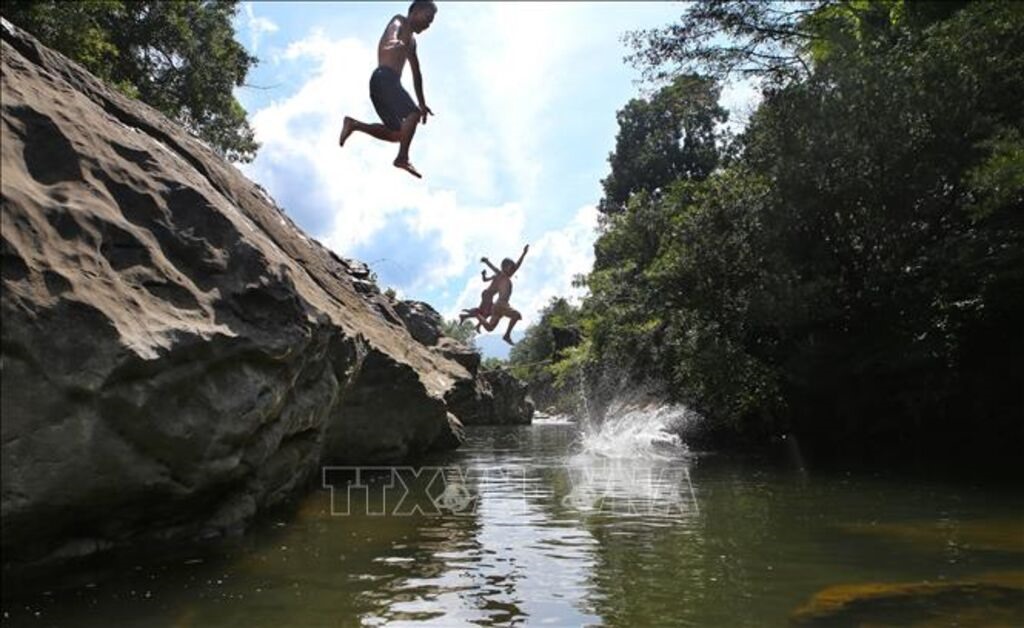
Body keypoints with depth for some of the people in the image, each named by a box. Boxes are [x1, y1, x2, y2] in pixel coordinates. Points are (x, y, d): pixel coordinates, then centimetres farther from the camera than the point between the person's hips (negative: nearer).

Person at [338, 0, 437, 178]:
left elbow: (416, 74, 37)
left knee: (396, 134, 3)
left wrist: (422, 103, 35)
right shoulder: (400, 21, 7)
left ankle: (354, 124, 2)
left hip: (388, 82, 9)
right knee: (413, 114, -22)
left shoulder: (411, 41, 32)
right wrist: (394, 42, -44)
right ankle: (403, 158, -26)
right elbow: (393, 29, -19)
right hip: (384, 78, -9)